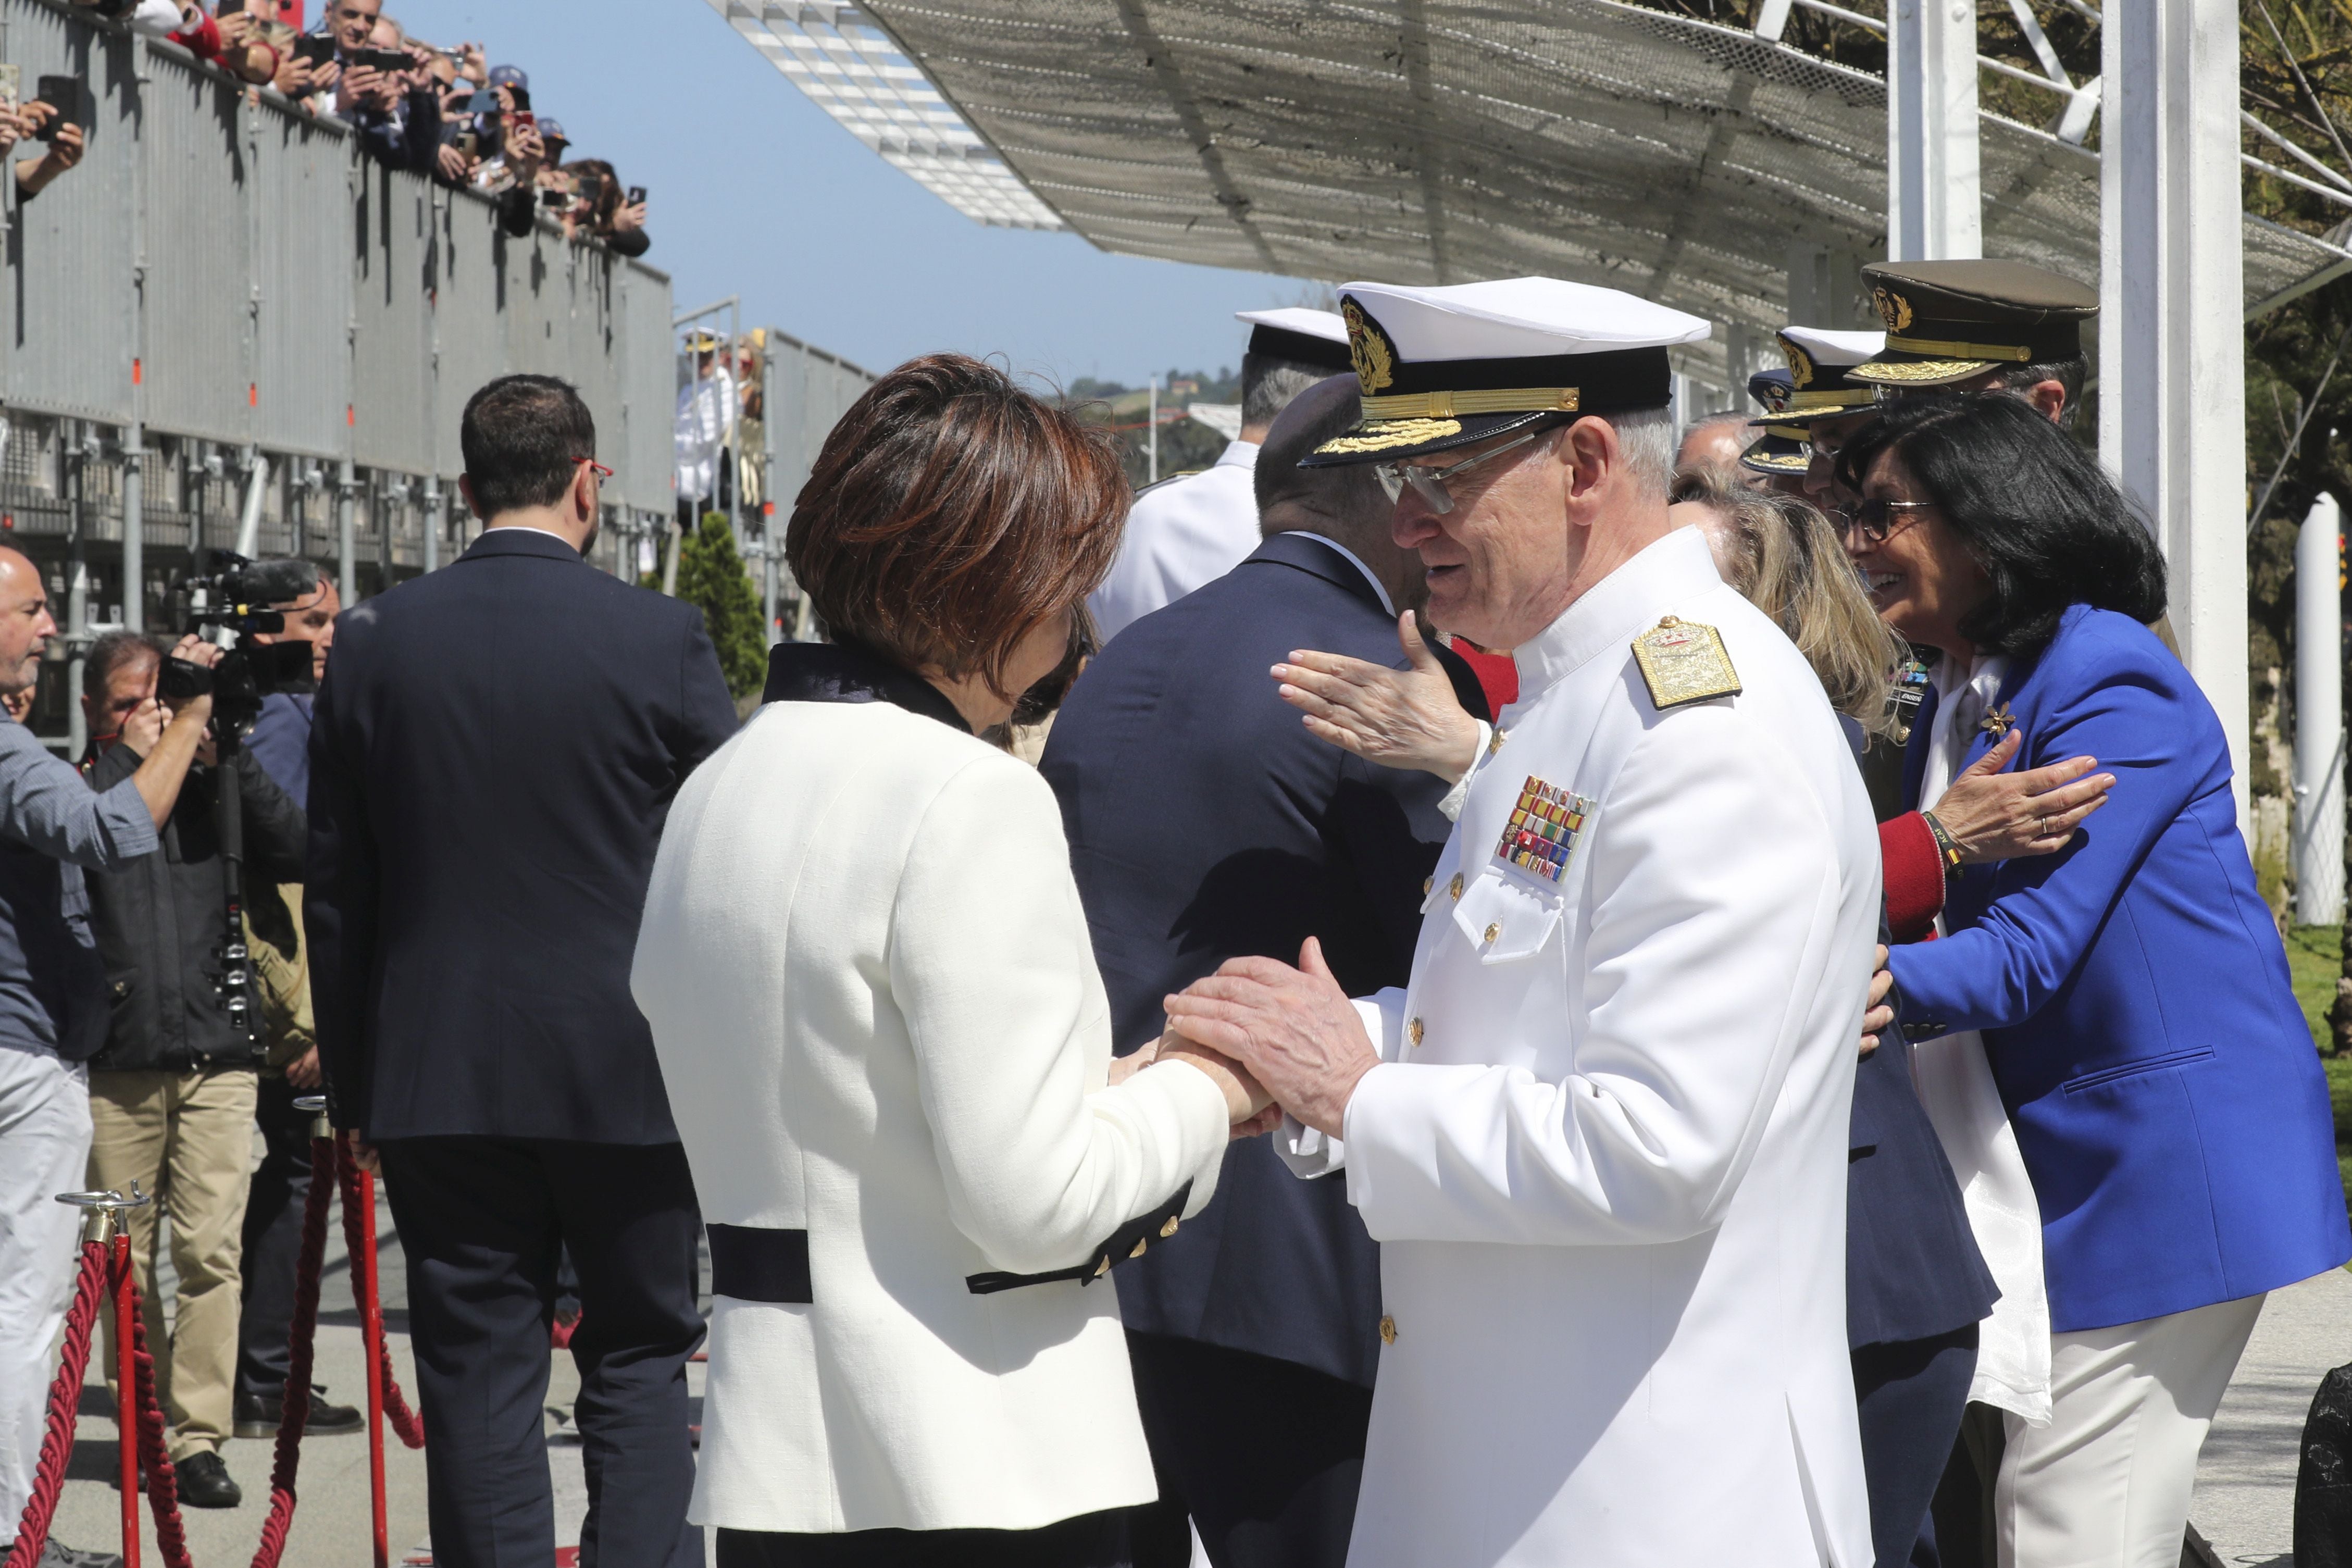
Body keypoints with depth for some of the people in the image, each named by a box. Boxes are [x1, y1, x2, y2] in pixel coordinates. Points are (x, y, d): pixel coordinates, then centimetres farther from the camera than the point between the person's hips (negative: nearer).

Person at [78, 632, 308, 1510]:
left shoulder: (207, 789, 11)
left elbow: (294, 854, 0)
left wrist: (229, 755, -6)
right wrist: (146, 748, -14)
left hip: (215, 1052, 1)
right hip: (115, 1064, -1)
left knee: (212, 1249, -7)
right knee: (127, 1259, 3)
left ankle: (199, 1434, -6)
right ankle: (147, 1426, 15)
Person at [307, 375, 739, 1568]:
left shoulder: (374, 643, 0)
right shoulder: (662, 639, -7)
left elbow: (334, 889, 4)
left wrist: (350, 1077, 12)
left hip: (437, 1071, 2)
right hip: (627, 1068, -2)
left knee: (476, 1372, 6)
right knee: (641, 1358, 8)